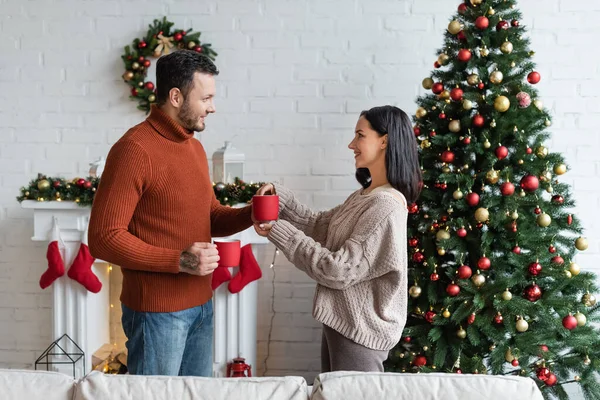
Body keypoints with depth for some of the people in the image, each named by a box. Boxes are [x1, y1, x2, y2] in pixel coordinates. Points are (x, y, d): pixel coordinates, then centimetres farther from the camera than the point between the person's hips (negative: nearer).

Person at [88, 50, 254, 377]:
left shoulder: (194, 146, 11)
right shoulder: (134, 149, -17)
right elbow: (104, 238, -20)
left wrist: (249, 215, -1)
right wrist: (178, 260, -25)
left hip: (201, 305, 8)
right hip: (156, 311, -8)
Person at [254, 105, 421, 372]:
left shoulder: (386, 206, -23)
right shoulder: (366, 196, 9)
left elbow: (339, 271, -24)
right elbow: (320, 226, 11)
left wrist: (281, 233, -18)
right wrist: (281, 198, -3)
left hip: (359, 331, -9)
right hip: (341, 321, 9)